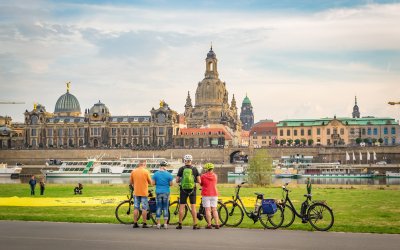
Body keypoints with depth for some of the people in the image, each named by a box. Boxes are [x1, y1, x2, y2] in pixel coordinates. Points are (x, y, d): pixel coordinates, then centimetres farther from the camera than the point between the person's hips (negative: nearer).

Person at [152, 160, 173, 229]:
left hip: (158, 192, 1)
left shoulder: (156, 174, -3)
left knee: (158, 208, 6)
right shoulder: (168, 174, -6)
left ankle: (158, 224, 6)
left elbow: (153, 183, -2)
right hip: (166, 192, -1)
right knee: (165, 208, 5)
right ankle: (165, 224, 5)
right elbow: (171, 184, -3)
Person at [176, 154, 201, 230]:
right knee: (193, 207, 3)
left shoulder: (181, 169, -3)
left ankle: (180, 224, 8)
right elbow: (199, 181, -2)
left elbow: (177, 181, -3)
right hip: (192, 190, 0)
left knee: (181, 207, 6)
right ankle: (195, 225, 3)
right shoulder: (194, 169, -1)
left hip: (183, 190, 0)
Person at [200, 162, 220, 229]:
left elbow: (201, 184, 5)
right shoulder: (215, 176, 4)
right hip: (214, 194, 4)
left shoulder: (203, 176, -7)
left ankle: (209, 224, -5)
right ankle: (217, 224, 4)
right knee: (214, 210, 7)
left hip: (206, 195, -4)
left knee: (208, 210, -2)